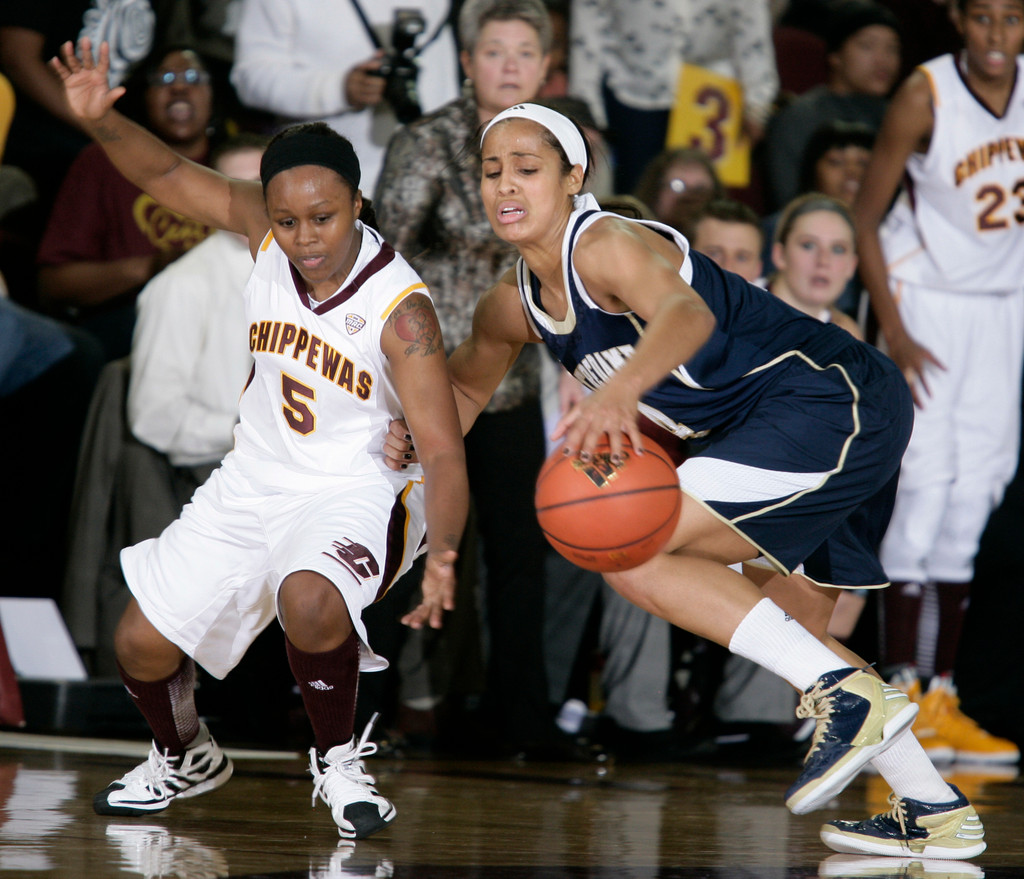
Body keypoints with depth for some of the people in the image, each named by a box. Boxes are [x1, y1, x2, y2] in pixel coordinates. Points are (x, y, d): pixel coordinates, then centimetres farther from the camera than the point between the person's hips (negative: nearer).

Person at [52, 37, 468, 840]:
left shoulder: (401, 309, -26)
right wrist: (100, 121, -20)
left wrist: (444, 558, -45)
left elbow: (443, 454, -27)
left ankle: (339, 761, -10)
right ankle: (186, 759, 38)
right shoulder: (266, 228, -12)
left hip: (354, 491, -6)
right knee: (142, 644, 5)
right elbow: (170, 176, 1)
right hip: (255, 484, 6)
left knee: (309, 603, -37)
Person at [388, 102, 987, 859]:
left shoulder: (606, 244, -16)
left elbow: (687, 311, -38)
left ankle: (848, 693, -18)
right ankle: (935, 813, 28)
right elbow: (466, 385, 33)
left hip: (835, 400, -10)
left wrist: (621, 389, -58)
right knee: (792, 628, 21)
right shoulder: (513, 307, 13)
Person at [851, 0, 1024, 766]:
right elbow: (865, 217, -11)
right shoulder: (924, 97, -16)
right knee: (927, 482, -13)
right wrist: (892, 332, -16)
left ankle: (941, 699, 7)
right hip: (926, 298, -5)